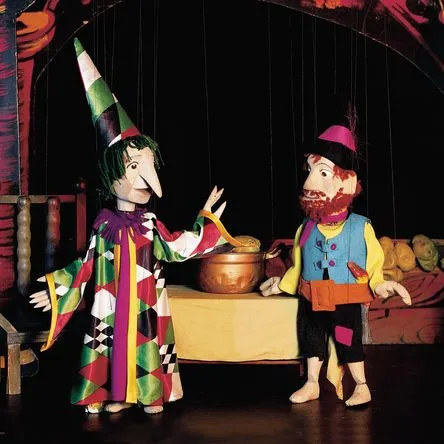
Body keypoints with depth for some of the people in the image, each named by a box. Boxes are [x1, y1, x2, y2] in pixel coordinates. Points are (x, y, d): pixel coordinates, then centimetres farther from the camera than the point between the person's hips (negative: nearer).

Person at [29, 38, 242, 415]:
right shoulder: (105, 223, -5)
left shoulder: (151, 223, 3)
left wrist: (205, 220, 13)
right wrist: (58, 287, -1)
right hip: (113, 302, -2)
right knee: (115, 343, 3)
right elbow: (88, 265, 1)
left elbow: (177, 248, 10)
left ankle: (150, 394, 19)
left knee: (149, 342, 7)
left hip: (148, 302, 3)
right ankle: (114, 395, 17)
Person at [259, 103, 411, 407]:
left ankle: (362, 386, 22)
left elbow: (374, 265, -4)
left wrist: (382, 284, -19)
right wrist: (281, 284, 18)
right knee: (313, 337, 14)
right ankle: (312, 384, 30)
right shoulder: (306, 229, 0)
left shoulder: (361, 228, -11)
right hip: (312, 302, 4)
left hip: (347, 302, -4)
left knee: (349, 341, 4)